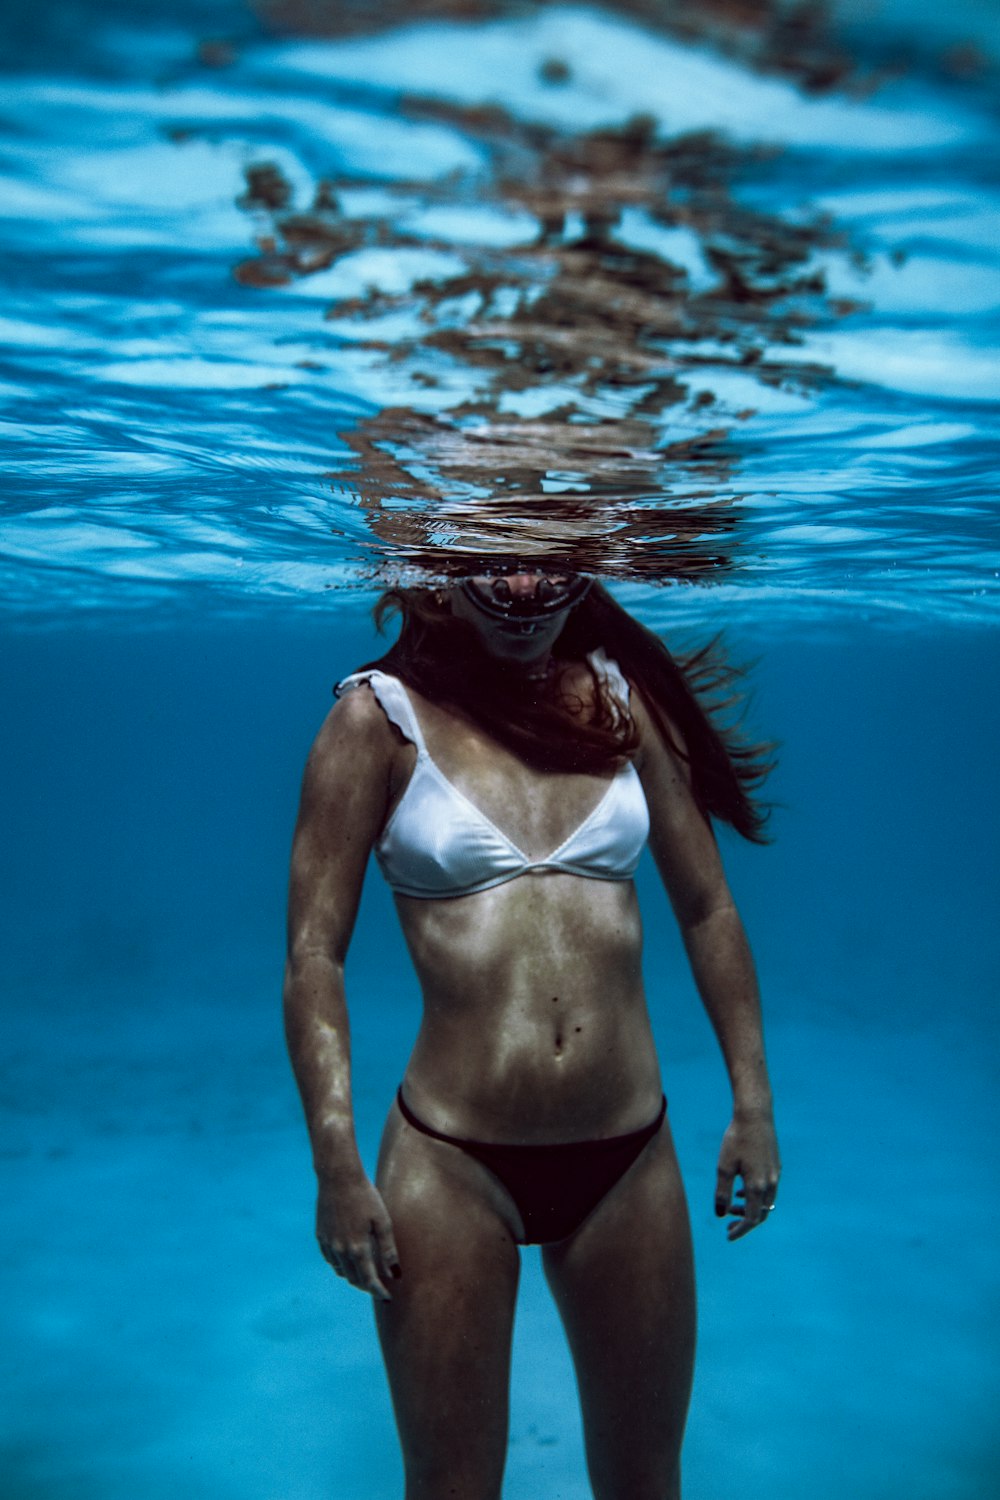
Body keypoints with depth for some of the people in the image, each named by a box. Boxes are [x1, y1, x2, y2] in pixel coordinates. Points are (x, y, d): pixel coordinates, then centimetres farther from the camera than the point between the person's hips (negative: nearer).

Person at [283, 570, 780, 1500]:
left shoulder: (624, 696, 4)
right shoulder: (380, 715, -5)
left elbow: (707, 911, 9)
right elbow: (314, 953, -6)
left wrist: (752, 1101, 8)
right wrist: (337, 1165, -12)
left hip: (630, 1159, 3)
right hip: (450, 1163, -2)